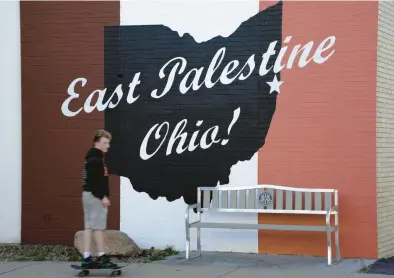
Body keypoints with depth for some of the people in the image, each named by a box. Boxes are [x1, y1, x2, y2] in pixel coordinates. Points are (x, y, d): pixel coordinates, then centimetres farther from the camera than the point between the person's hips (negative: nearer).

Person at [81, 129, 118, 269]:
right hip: (95, 196, -10)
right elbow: (93, 181, -22)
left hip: (91, 195, 10)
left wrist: (103, 196, 16)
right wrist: (102, 197, -21)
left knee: (89, 226, 7)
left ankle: (87, 258, 7)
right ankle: (101, 258, -3)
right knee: (98, 226, -6)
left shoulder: (95, 157, 18)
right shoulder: (95, 159, -15)